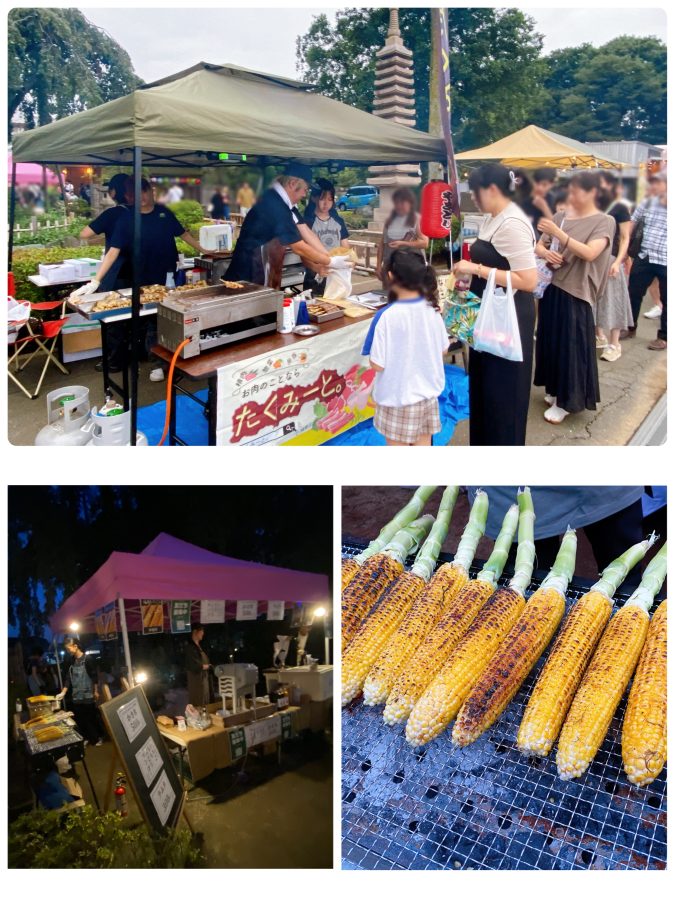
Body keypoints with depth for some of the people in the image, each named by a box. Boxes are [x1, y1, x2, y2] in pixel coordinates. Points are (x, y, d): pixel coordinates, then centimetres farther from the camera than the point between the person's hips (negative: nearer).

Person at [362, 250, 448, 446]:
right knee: (423, 444, 16)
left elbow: (377, 365, -18)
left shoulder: (387, 316, -21)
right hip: (427, 393, 5)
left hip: (397, 397, -4)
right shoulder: (432, 309, -6)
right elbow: (443, 349, 7)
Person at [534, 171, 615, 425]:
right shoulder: (561, 216, 7)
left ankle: (566, 401, 10)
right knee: (551, 341, 13)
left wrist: (559, 234, -27)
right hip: (552, 286, 6)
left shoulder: (604, 222, -7)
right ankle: (555, 390, 30)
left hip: (575, 292, -6)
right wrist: (545, 252, -14)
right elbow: (539, 246, 10)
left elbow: (590, 253, -21)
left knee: (569, 346, -1)